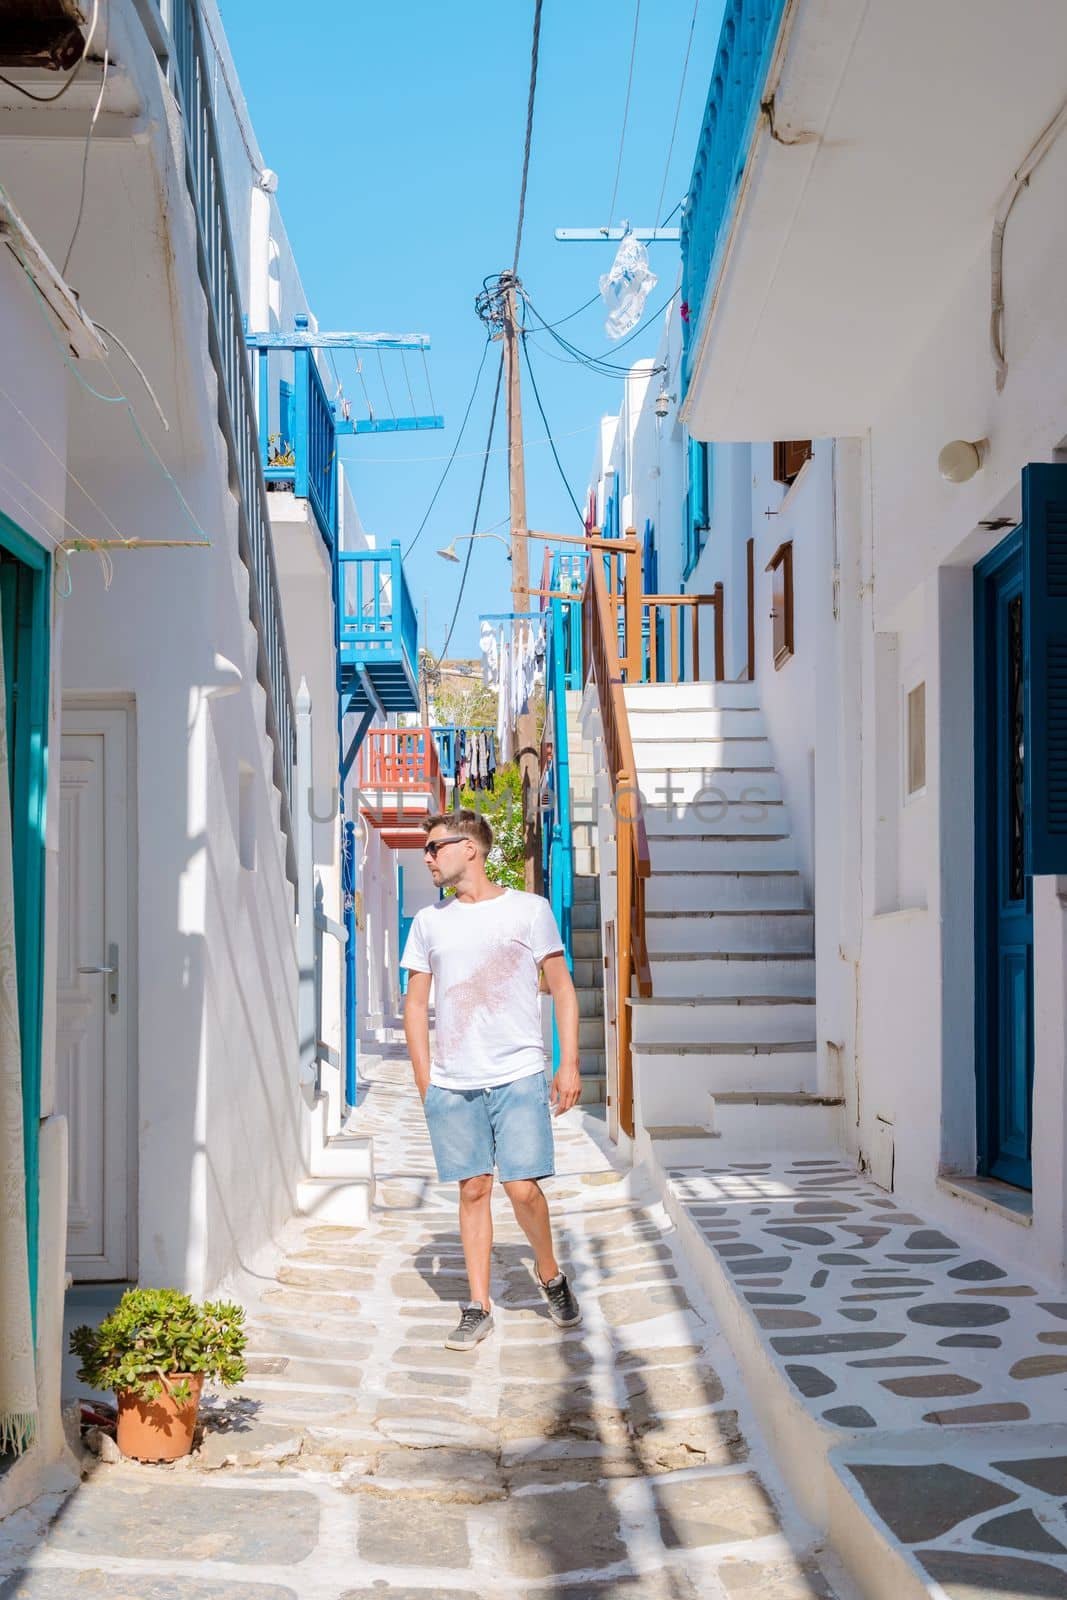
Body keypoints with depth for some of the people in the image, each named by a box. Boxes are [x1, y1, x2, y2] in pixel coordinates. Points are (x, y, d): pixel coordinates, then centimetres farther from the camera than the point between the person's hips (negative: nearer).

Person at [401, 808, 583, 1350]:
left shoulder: (528, 909, 3)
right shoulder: (428, 921, 11)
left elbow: (562, 987, 6)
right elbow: (415, 1004, 15)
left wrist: (570, 1063, -1)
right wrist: (424, 1081, 9)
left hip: (518, 1077, -2)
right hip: (452, 1084, 3)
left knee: (523, 1188, -8)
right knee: (473, 1189, 4)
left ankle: (550, 1275, 19)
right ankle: (478, 1307, 15)